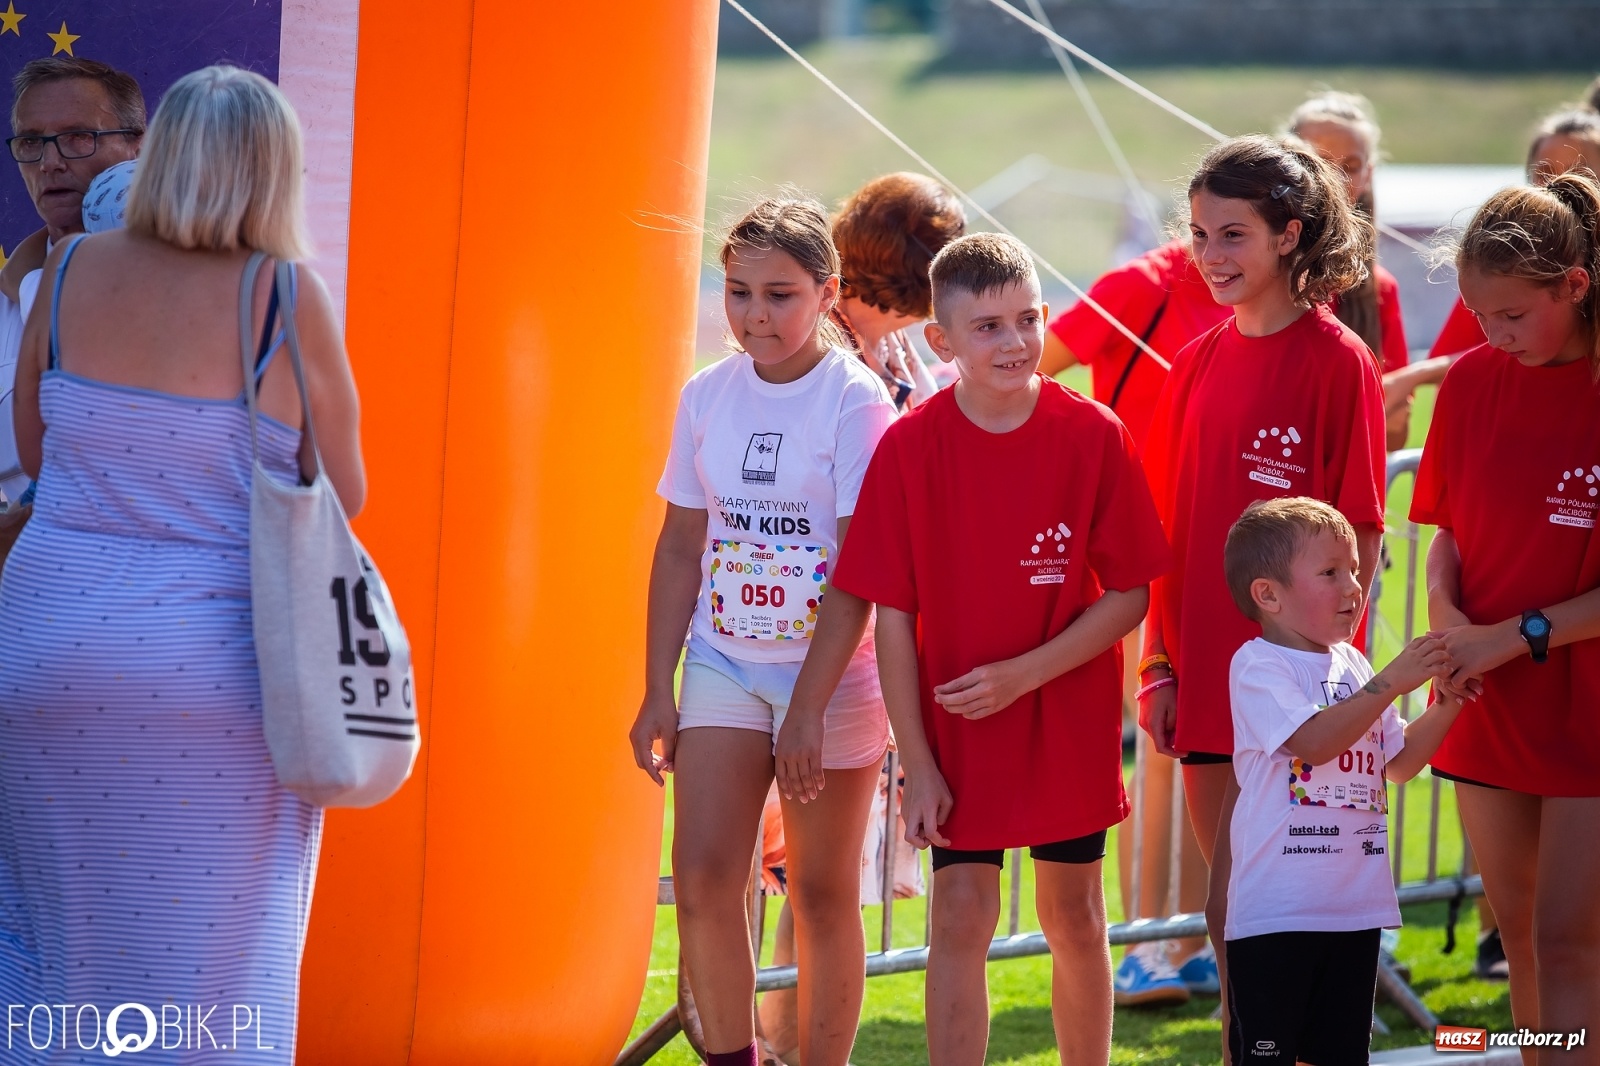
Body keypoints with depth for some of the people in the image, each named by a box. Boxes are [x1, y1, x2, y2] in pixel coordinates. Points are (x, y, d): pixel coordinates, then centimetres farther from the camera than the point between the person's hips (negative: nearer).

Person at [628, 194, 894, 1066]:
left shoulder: (855, 401, -10)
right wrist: (658, 689, 7)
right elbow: (682, 546, 10)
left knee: (821, 893, 5)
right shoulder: (708, 394, 4)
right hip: (724, 660, 4)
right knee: (702, 874, -7)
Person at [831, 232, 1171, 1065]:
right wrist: (916, 760, -9)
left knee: (1073, 913, 12)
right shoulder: (911, 447, -11)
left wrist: (1023, 674, -18)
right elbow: (892, 614, -7)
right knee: (961, 916, -4)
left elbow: (1128, 594, -7)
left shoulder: (1093, 435, -10)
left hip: (1070, 720, 1)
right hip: (956, 724, -1)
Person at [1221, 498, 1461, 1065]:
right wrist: (1391, 682, -23)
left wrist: (1447, 702, 3)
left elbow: (1399, 762, 17)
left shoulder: (1353, 666, 12)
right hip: (1276, 908, -7)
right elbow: (1312, 741, -24)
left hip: (1356, 905, 7)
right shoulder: (1258, 666, -9)